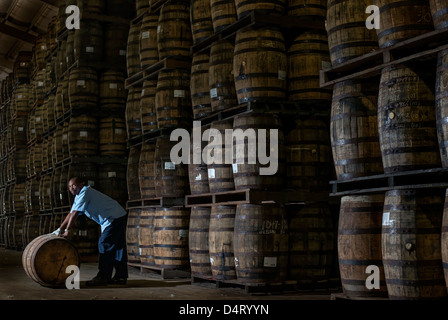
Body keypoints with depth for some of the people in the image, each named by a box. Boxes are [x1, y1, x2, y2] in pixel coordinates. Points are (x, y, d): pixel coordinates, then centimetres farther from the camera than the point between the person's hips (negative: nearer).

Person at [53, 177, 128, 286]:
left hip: (115, 218, -10)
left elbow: (75, 213, -21)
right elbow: (70, 214, 16)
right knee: (118, 247, 11)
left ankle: (103, 277, -12)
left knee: (105, 245, -13)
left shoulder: (85, 192, -16)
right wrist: (60, 229, 12)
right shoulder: (79, 196, 15)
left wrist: (67, 231, -21)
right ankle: (121, 277, 16)